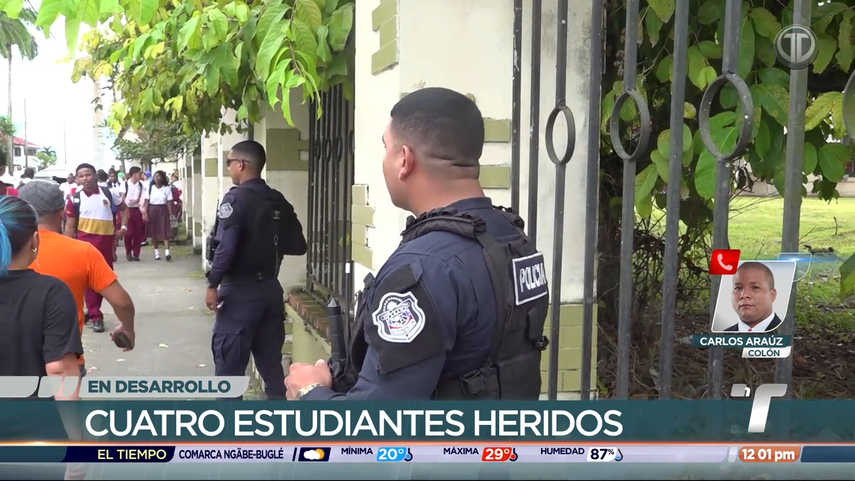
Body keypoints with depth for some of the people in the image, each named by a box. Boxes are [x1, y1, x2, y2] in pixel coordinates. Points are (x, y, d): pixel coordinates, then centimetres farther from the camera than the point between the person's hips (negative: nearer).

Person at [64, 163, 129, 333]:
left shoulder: (108, 193, 1)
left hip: (106, 240, 3)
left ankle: (92, 309, 30)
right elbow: (70, 226, -1)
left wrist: (123, 227, 3)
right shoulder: (75, 199, -4)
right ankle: (95, 316, 3)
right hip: (85, 241, -3)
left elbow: (124, 209, 16)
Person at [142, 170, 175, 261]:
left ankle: (167, 252, -16)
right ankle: (156, 252, 17)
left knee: (165, 231, -9)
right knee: (153, 232, 6)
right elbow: (146, 201, 0)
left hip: (163, 211, -1)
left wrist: (170, 213, -5)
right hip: (152, 210, 1)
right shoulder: (150, 188, 2)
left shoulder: (167, 188, 0)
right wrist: (145, 213, -7)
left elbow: (169, 202, -1)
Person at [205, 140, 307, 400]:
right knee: (271, 361, 14)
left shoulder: (236, 198, -13)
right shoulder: (278, 201, 7)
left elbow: (226, 246, -21)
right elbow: (297, 246, 9)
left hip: (240, 291, -7)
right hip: (270, 288, 7)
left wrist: (213, 284, -13)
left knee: (229, 362, 2)